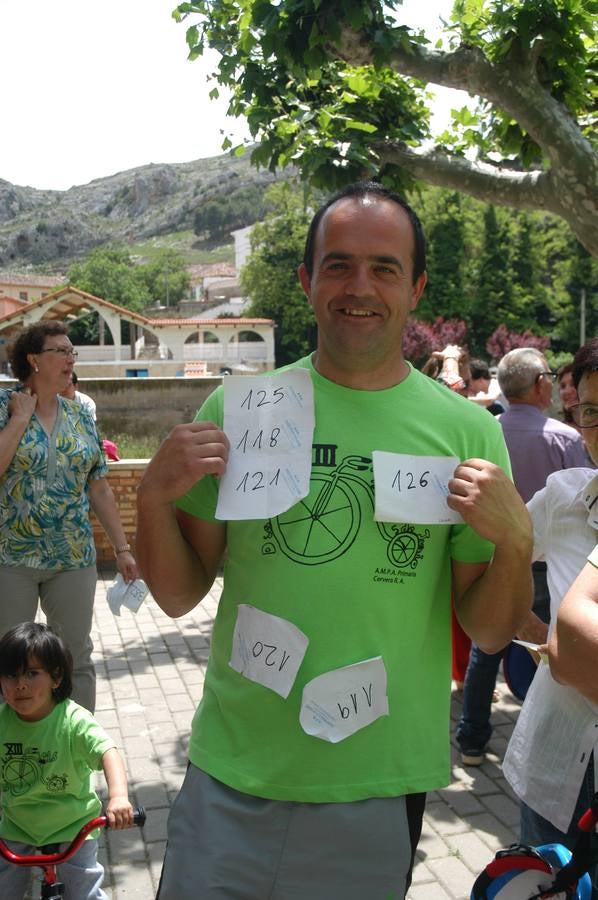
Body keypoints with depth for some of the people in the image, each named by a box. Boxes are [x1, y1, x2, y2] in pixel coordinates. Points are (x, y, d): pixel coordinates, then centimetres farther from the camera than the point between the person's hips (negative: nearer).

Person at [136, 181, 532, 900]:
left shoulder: (468, 430, -5)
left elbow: (490, 633, -1)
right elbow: (179, 595, 1)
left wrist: (514, 540, -19)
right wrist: (154, 495, -16)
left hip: (383, 788, 0)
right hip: (232, 776, 1)